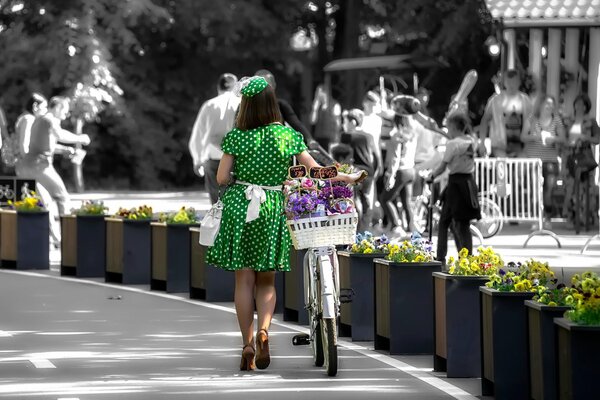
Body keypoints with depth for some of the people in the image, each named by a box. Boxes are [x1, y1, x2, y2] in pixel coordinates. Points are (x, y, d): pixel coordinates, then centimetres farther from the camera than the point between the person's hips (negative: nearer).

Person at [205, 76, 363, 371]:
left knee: (244, 280, 6)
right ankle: (263, 330, -14)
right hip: (272, 211, 1)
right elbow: (315, 170, 0)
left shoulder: (236, 137, -5)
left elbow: (222, 178, -4)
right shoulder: (288, 135, -1)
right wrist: (348, 178, 13)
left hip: (239, 207, -1)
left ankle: (247, 345, 4)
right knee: (266, 280, 12)